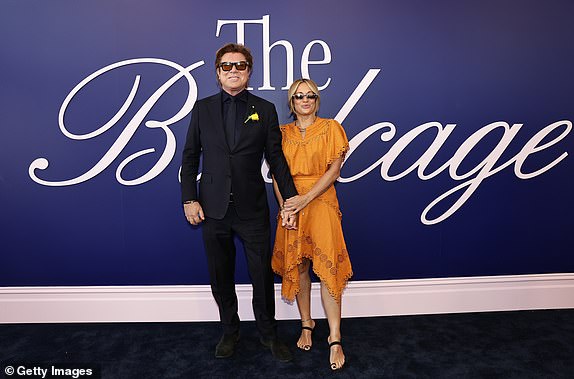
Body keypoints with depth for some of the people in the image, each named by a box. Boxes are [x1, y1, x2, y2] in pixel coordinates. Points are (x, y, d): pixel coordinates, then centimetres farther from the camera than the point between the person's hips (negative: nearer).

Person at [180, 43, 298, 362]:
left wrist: (291, 198, -2)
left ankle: (268, 333, 30)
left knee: (263, 275, 8)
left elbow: (276, 158, 3)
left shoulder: (265, 110, 3)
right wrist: (189, 198, -2)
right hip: (213, 209, 1)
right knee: (221, 277, 13)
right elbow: (190, 157, 6)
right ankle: (230, 332, 35)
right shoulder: (202, 109, 6)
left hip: (253, 209, -1)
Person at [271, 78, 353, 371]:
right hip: (290, 206, 3)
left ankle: (335, 339, 1)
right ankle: (306, 324, 26)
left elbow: (333, 171, -5)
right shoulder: (282, 133, 11)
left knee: (327, 267, -8)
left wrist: (305, 199, -15)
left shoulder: (330, 128, 3)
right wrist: (284, 205, -10)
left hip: (321, 202, -3)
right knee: (297, 266, 8)